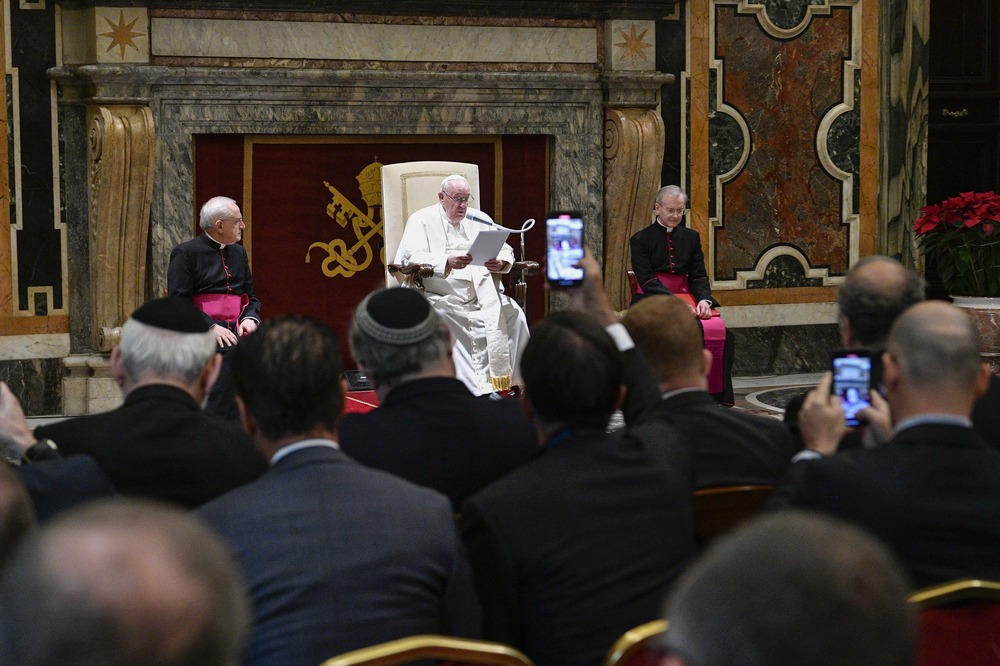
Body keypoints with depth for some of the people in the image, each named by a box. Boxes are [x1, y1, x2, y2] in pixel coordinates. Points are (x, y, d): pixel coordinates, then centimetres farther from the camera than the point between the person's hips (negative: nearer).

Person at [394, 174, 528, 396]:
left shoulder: (479, 219, 20)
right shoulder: (422, 220, 6)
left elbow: (506, 251, 15)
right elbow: (413, 257, -9)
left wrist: (500, 263, -11)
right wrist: (447, 262, -27)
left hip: (482, 295, 4)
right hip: (442, 298, -3)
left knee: (513, 314, -21)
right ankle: (476, 387, -34)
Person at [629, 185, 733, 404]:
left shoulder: (691, 237, 17)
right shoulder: (640, 240, 4)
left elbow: (699, 275, 12)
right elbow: (647, 280, -6)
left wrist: (704, 300, -10)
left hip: (686, 298, 4)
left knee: (717, 327, -25)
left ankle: (713, 393, -19)